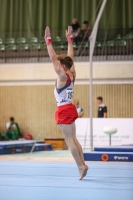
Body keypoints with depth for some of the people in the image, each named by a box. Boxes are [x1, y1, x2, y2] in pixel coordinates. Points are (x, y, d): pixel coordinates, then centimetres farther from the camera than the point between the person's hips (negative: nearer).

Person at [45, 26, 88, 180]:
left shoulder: (63, 76, -15)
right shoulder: (72, 74, 5)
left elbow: (53, 58, -19)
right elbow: (70, 57, 17)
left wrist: (48, 41, -18)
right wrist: (69, 40, 21)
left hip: (64, 110, -9)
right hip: (69, 109, 9)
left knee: (69, 140, -6)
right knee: (73, 139, 12)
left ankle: (81, 166, -8)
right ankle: (82, 164, 11)